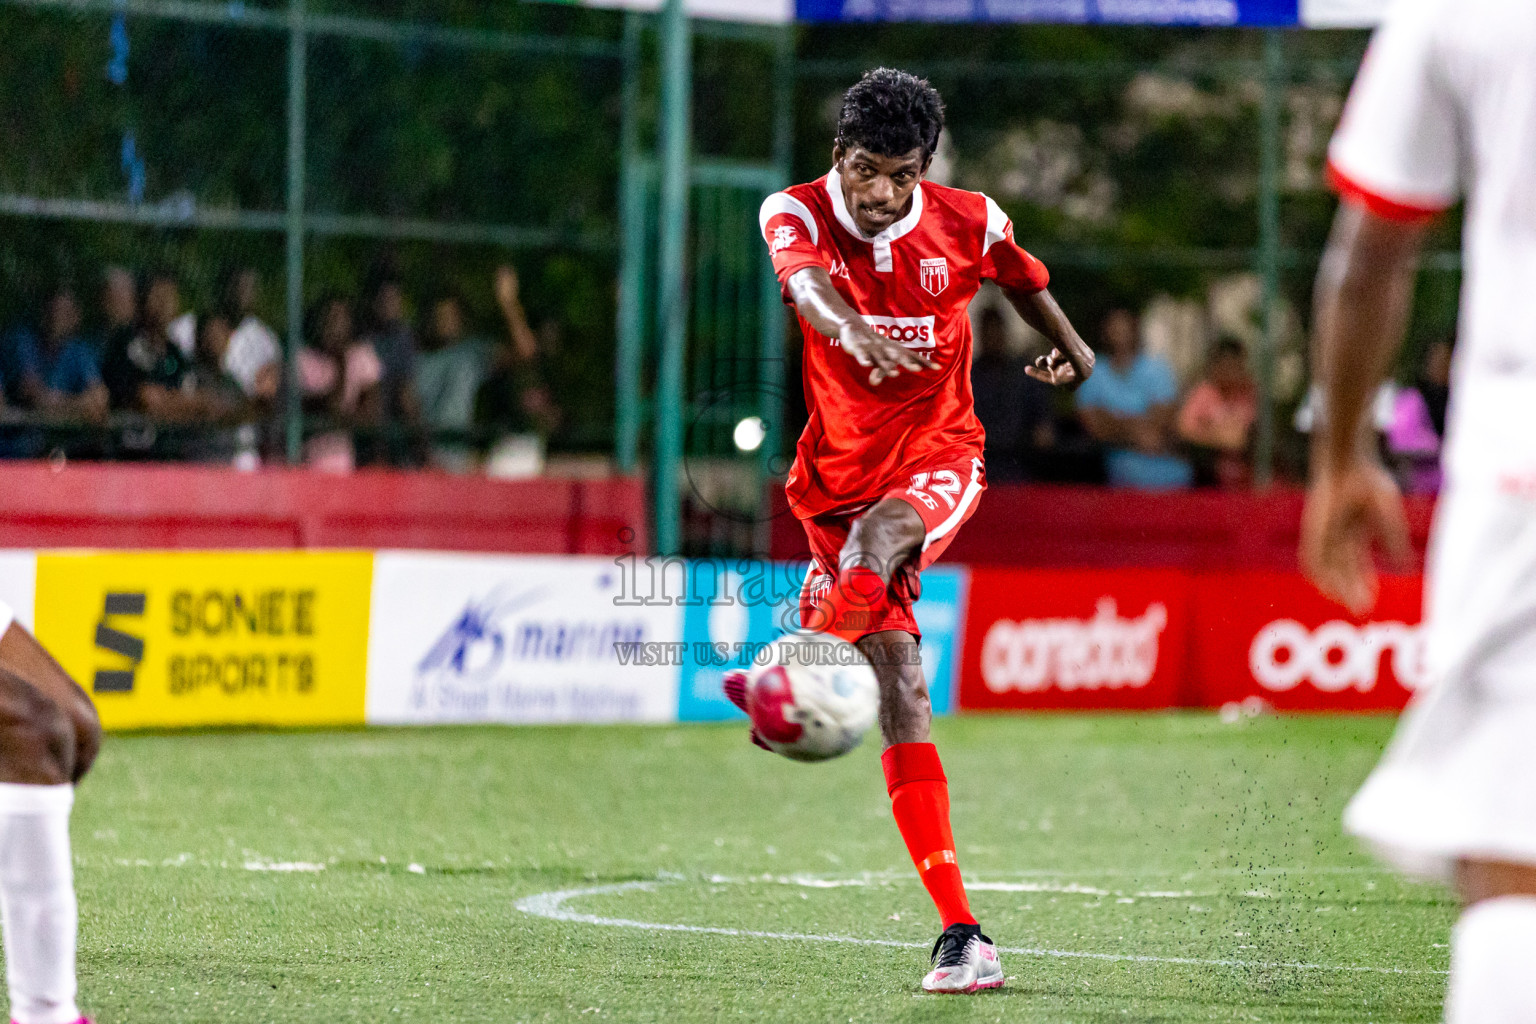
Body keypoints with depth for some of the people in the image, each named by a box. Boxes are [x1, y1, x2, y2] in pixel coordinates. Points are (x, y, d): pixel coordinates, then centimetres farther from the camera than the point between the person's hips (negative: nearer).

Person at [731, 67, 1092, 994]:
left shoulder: (968, 223, -4)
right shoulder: (797, 212, -9)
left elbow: (1023, 278, 20)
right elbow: (804, 278, -33)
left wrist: (1070, 349, 36)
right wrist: (851, 330, -54)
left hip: (939, 458, 0)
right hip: (843, 470, 0)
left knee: (875, 535, -38)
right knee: (902, 699, -6)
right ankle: (961, 933, -6)